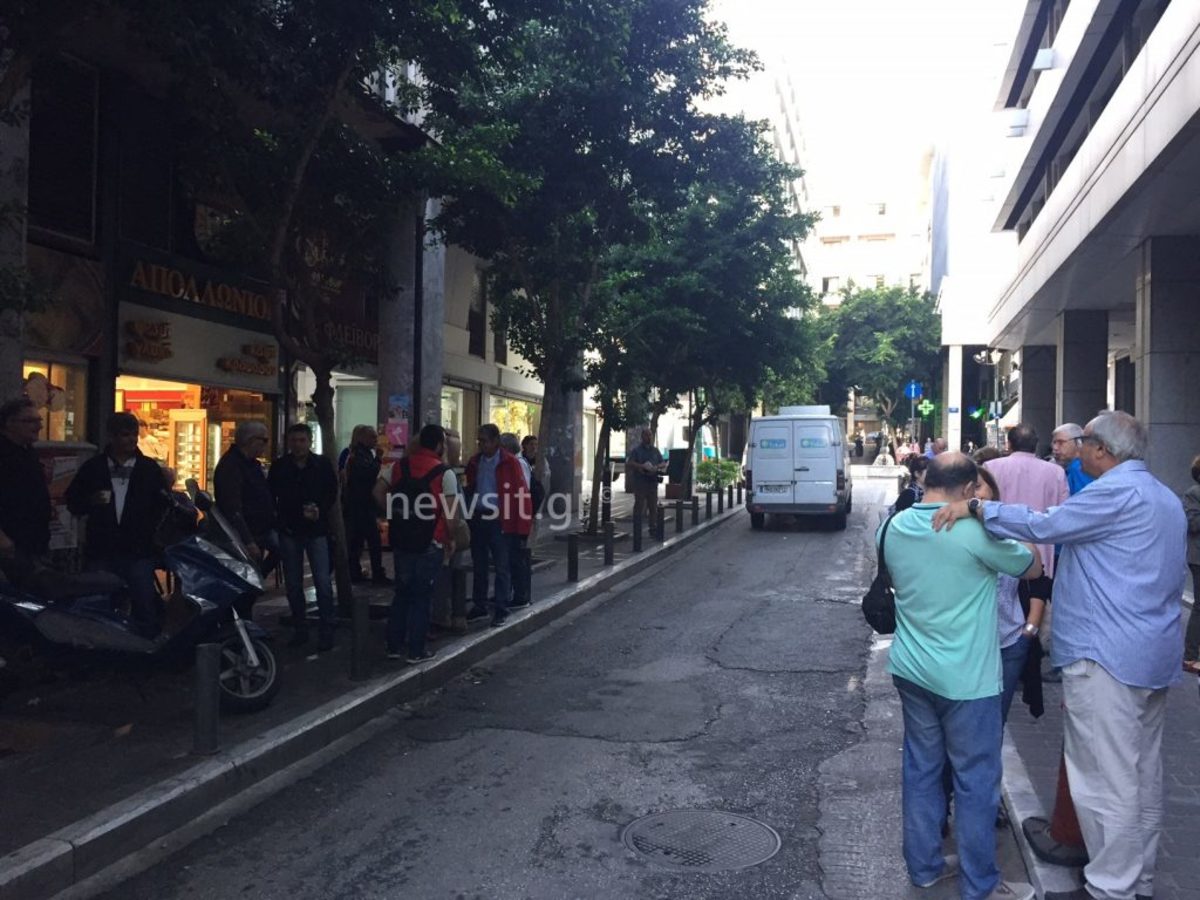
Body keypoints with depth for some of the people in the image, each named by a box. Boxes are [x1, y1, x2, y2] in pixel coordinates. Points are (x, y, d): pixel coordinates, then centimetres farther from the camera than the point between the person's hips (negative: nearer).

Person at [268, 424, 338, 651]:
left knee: (323, 583, -7)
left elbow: (332, 493, 5)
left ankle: (326, 632, 0)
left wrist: (319, 509, -13)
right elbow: (270, 497, 8)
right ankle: (299, 630, 20)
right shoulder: (279, 466, 4)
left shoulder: (322, 465, 0)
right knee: (293, 585, 9)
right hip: (289, 531, 2)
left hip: (317, 530, -2)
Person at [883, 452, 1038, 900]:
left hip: (912, 671, 6)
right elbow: (1030, 565, -2)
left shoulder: (894, 527, -1)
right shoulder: (977, 532, -19)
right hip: (965, 678, -6)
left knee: (921, 769, 18)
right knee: (976, 780, 8)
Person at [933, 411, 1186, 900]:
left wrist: (975, 508, -14)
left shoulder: (1116, 492, -15)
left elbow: (1043, 526, -20)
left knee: (1107, 781, -2)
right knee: (1144, 776, 17)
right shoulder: (1166, 499, 18)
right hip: (1157, 657, 10)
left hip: (1107, 658, -10)